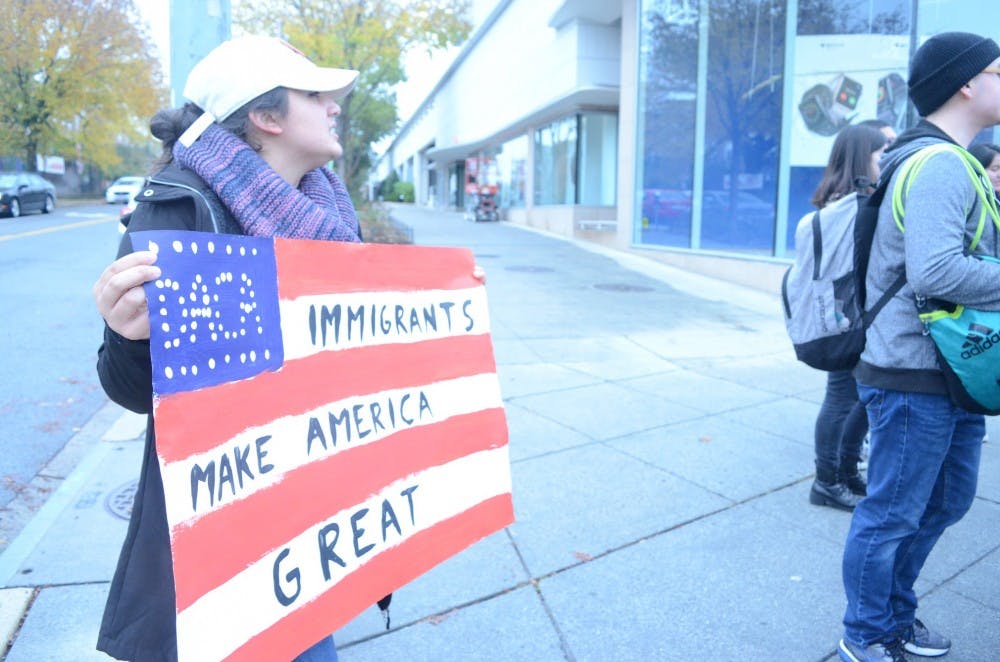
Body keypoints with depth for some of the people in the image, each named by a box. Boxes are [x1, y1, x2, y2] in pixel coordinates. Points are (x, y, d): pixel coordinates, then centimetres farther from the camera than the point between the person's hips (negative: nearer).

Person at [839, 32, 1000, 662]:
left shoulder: (947, 162, 16)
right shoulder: (941, 165, -18)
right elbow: (935, 271, -30)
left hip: (949, 373, 11)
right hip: (916, 378, -11)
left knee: (949, 499, 22)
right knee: (893, 514, 4)